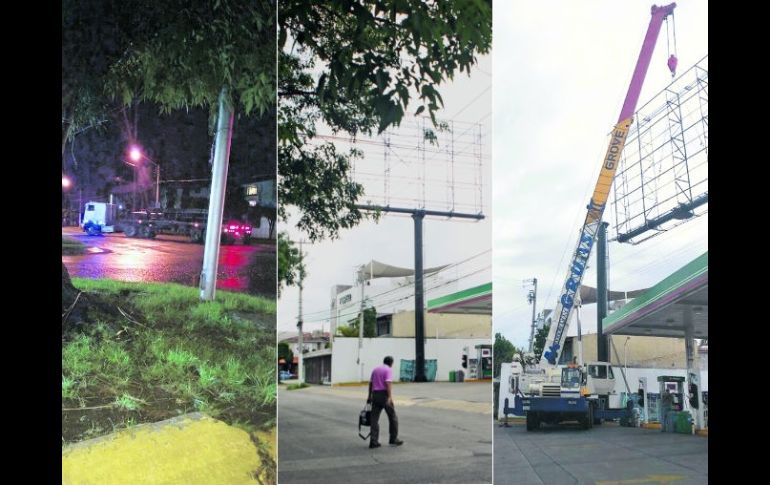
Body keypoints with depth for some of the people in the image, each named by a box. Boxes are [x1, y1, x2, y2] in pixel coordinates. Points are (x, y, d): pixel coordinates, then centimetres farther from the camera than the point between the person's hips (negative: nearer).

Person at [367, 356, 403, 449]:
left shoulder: (375, 369, 16)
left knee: (374, 419, 3)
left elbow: (370, 383, 16)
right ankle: (393, 439, 13)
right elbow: (388, 383, -17)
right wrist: (390, 397, -23)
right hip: (384, 395, -6)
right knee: (392, 417, 8)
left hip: (375, 395, 6)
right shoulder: (388, 370, -5)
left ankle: (373, 442, -2)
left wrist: (370, 396, 21)